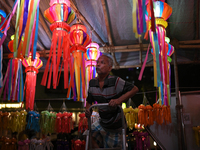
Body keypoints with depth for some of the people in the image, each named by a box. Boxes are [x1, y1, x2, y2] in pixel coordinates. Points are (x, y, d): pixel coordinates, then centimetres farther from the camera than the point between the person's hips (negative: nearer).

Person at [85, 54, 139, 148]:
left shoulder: (115, 81, -24)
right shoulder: (92, 83, -5)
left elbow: (134, 89, -25)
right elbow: (89, 101, 7)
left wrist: (118, 100, -33)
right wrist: (87, 110, -13)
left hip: (115, 126, -5)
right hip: (102, 122, 5)